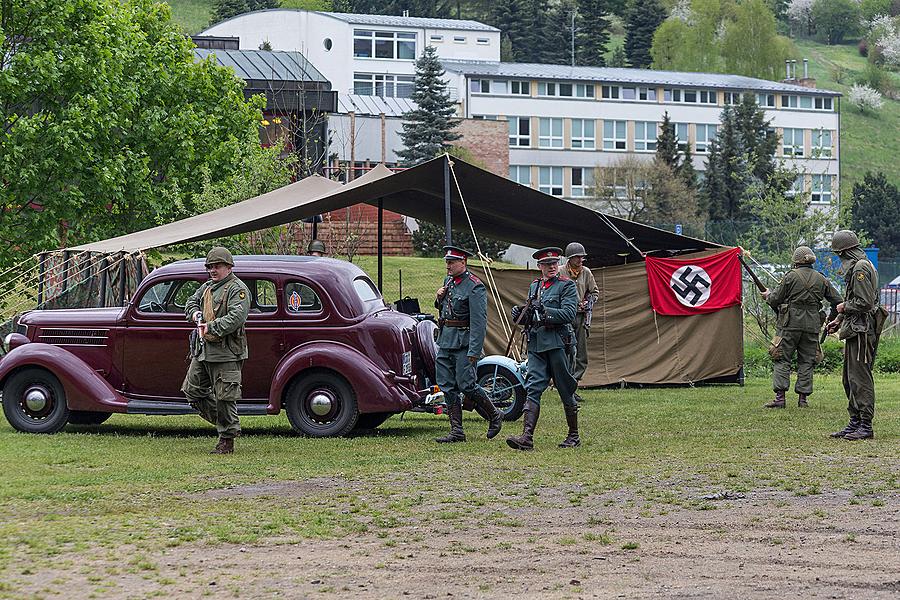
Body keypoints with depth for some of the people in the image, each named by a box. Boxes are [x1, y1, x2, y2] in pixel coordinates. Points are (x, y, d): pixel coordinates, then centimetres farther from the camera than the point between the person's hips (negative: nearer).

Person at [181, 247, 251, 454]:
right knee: (193, 390, 11)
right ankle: (223, 422, 23)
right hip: (202, 351, 9)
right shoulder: (207, 287, 17)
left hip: (226, 352, -9)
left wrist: (212, 327, -26)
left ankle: (227, 441, 2)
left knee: (224, 396, -6)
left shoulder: (237, 289, -10)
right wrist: (195, 313, 2)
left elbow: (237, 317, -22)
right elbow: (191, 303, 25)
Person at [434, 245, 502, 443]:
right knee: (448, 387, 6)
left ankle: (494, 416, 11)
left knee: (466, 385, -10)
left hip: (463, 342, -8)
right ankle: (456, 432, 10)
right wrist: (439, 298, 4)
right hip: (445, 341, 8)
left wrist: (474, 351, -25)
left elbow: (479, 321, -19)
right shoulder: (448, 280, 13)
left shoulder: (474, 287, -14)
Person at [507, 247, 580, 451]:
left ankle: (574, 436, 16)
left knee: (566, 391, 3)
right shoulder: (534, 286, 18)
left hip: (558, 342, -5)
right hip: (536, 344, 5)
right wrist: (520, 314, 4)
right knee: (532, 389, -7)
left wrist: (543, 310, -22)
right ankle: (527, 437, -15)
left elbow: (569, 314, -14)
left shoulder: (567, 286, -1)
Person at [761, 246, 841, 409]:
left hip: (791, 323, -3)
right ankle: (803, 398, 7)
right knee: (806, 361, 10)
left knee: (782, 359, 1)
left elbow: (776, 300, -2)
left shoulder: (791, 276, -5)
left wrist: (768, 295, 21)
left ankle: (780, 397, -7)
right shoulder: (821, 279, 7)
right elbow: (837, 301, 10)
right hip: (812, 325, 3)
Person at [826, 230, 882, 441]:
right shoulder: (855, 267, 17)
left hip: (861, 331, -11)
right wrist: (839, 320, 18)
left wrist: (844, 307, -8)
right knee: (849, 378, 14)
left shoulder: (861, 268, -16)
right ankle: (855, 422, 19)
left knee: (859, 378, -9)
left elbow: (865, 302, -23)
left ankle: (866, 426, -8)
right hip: (855, 330, 11)